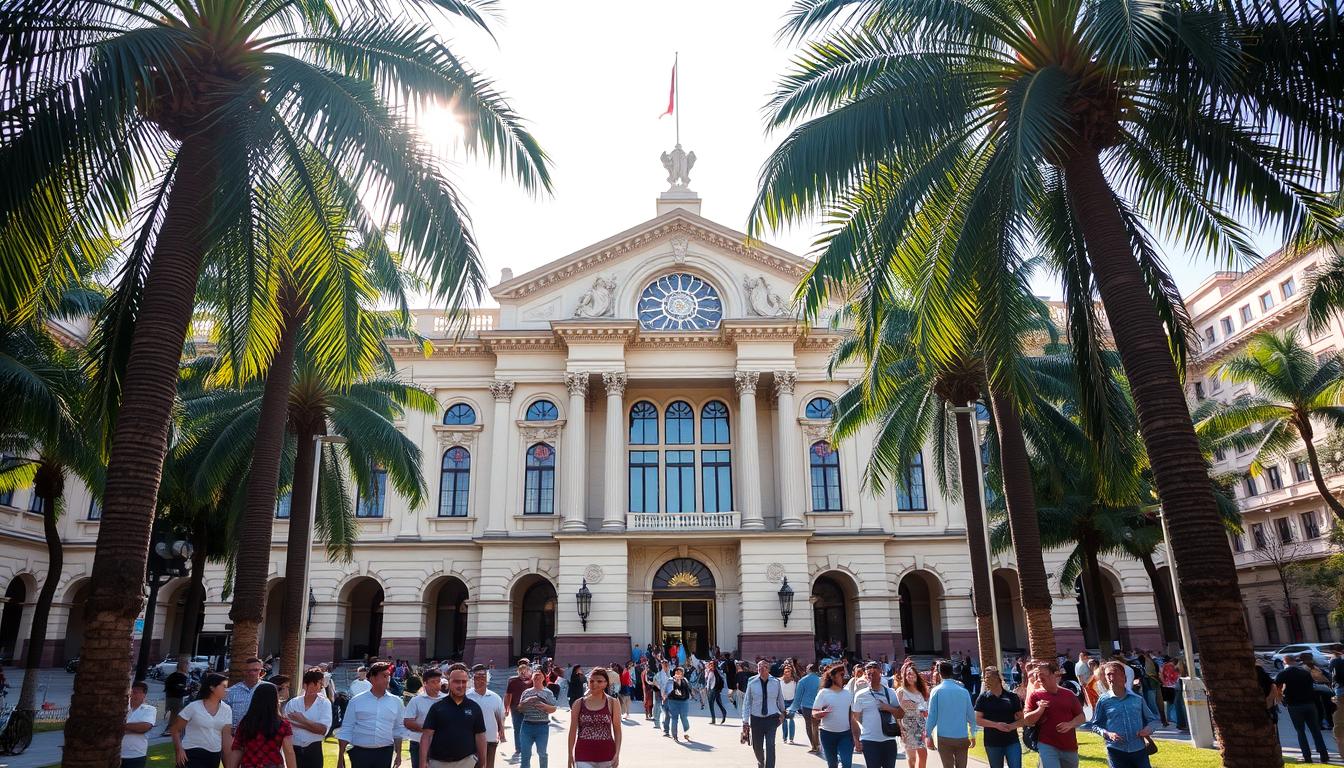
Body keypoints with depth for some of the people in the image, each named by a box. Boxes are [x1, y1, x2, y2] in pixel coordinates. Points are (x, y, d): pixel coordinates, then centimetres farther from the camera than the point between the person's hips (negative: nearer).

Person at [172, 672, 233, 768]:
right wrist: (179, 750, -12)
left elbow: (226, 735, 0)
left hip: (214, 756, 5)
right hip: (193, 755, -4)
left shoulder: (226, 710, 3)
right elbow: (175, 730, -1)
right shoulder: (194, 707, -8)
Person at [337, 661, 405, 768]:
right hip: (360, 752, -2)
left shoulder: (396, 702, 4)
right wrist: (340, 757, -2)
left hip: (385, 753, 2)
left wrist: (398, 753, 7)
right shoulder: (356, 701, -2)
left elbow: (398, 730, 10)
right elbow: (346, 729, 0)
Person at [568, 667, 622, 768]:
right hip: (584, 757, 0)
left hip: (606, 756, 1)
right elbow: (573, 731, 5)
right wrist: (570, 755, 3)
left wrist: (617, 753, -5)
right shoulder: (579, 704, 2)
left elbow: (617, 730, 2)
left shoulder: (612, 703, 1)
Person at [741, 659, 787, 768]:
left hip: (771, 718, -1)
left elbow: (780, 699, 10)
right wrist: (745, 721, -6)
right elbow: (746, 703, -4)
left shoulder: (776, 682, -6)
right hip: (756, 718, 1)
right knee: (757, 746, 14)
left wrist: (783, 712, 23)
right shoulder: (752, 683, -7)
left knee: (770, 745, -13)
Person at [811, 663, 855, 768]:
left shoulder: (849, 693, 3)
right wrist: (823, 713, -30)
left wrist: (855, 736, 6)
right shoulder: (823, 693, -6)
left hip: (846, 734, 1)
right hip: (827, 734, -1)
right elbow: (814, 713, -8)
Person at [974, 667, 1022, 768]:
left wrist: (1012, 726, -17)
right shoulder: (983, 698, -2)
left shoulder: (1012, 696, 0)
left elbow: (1021, 719, 3)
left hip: (1012, 742, 0)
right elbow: (978, 720, -6)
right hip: (992, 744, 0)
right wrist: (996, 725, -19)